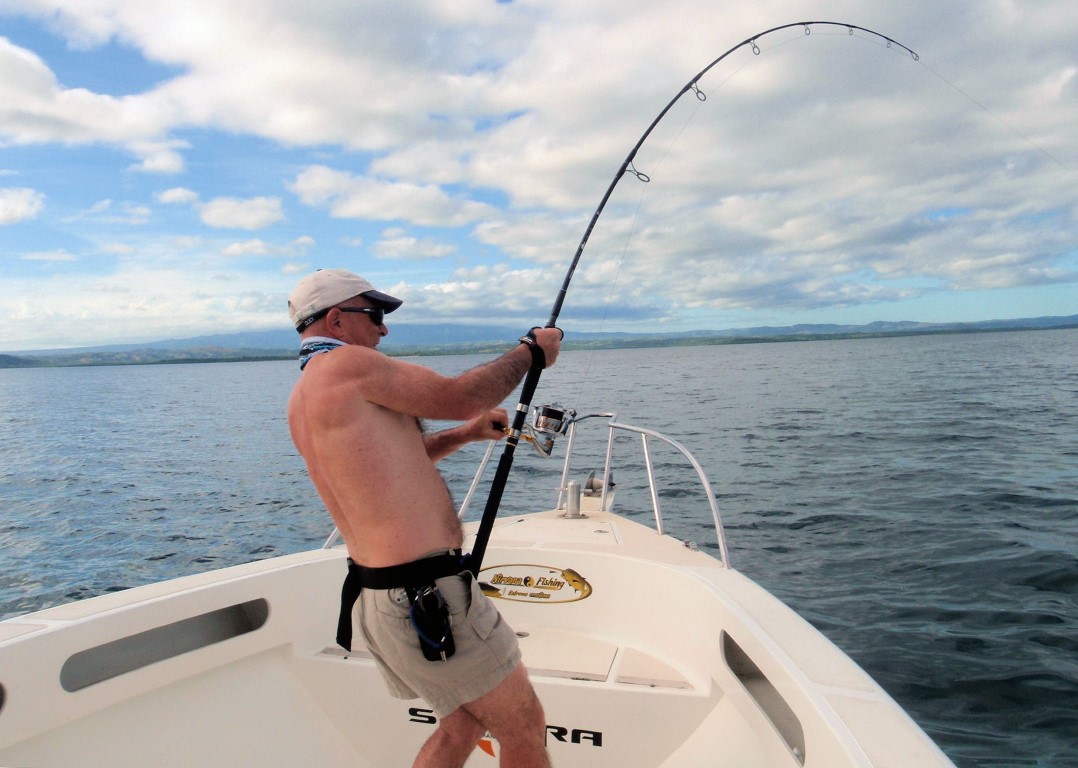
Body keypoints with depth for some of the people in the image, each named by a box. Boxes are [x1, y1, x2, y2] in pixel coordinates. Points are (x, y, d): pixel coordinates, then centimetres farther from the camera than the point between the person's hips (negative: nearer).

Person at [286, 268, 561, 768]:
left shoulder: (301, 398, 15)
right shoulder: (346, 364, -14)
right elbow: (460, 395, -11)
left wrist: (465, 434, 18)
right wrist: (531, 351, 4)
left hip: (375, 594, 10)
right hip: (425, 593, -10)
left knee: (461, 725, 24)